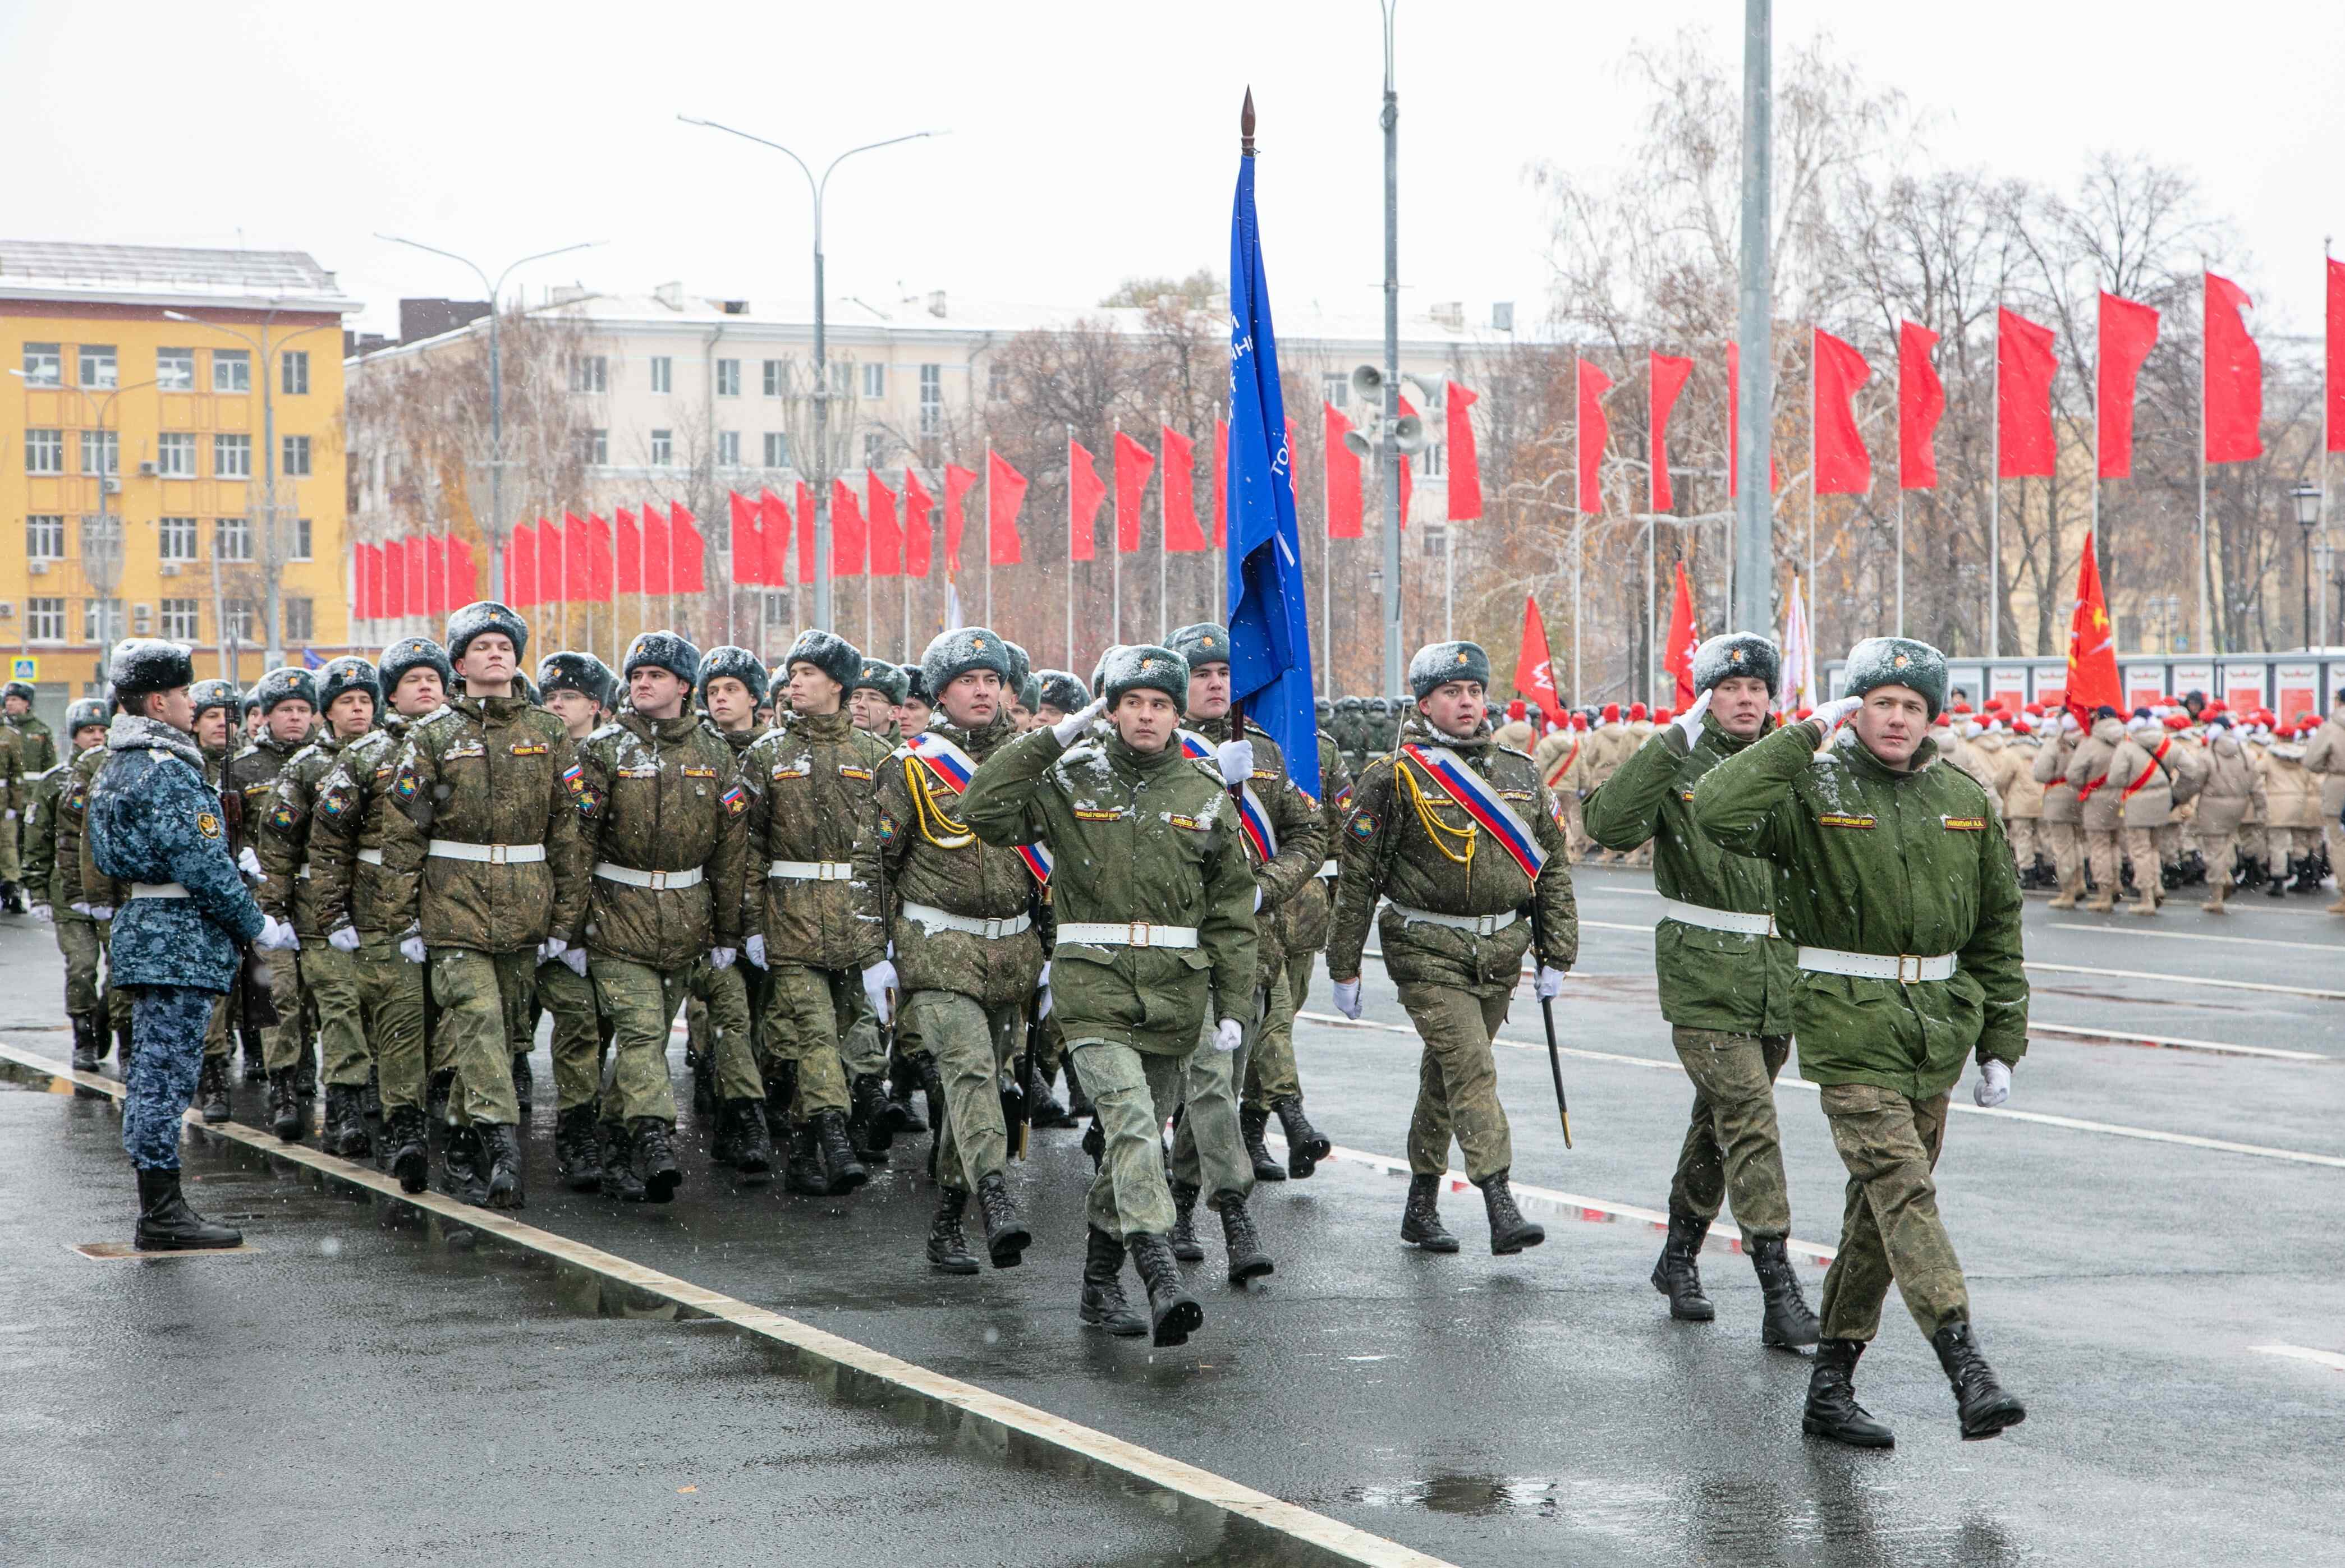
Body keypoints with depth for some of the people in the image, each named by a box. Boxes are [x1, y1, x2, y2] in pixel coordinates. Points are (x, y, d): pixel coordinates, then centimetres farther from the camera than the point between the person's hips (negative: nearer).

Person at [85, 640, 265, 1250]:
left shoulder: (121, 767, 15)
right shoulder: (169, 770, -16)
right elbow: (202, 865, -20)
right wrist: (256, 925, -10)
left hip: (142, 926, 10)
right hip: (181, 937, -10)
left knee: (152, 1073, 12)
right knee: (168, 1074, -8)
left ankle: (156, 1210, 17)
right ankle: (162, 1214, -6)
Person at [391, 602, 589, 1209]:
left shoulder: (548, 732, 9)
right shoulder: (433, 734, 4)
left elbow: (568, 831, 9)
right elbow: (404, 825, 4)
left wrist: (567, 919, 4)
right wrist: (404, 918, -2)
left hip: (526, 905, 3)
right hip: (455, 900, -3)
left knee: (504, 1025, 8)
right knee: (476, 1018, -16)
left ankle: (464, 1142, 22)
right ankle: (500, 1144, -24)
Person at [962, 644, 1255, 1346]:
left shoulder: (1206, 794, 9)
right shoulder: (1072, 779, 3)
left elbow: (1232, 909, 12)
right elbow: (985, 812, -8)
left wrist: (1234, 1004, 7)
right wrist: (1052, 738, -8)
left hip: (1174, 991, 4)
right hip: (1093, 982, -3)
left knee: (1140, 1131, 11)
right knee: (1130, 1120, -20)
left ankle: (1100, 1280, 25)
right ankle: (1162, 1276, -29)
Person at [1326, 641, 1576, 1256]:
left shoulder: (1519, 773, 9)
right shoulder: (1396, 777, -6)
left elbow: (1552, 867, 15)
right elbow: (1357, 876, -3)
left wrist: (1556, 956, 11)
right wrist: (1344, 969, -3)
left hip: (1501, 952, 5)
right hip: (1429, 954, -5)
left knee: (1446, 1075, 14)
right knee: (1472, 1071, -16)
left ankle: (1421, 1207, 25)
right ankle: (1502, 1210, -22)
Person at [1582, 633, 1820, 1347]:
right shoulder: (1678, 765, -6)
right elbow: (1611, 826, -23)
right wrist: (1666, 748, -26)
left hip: (1777, 973, 5)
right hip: (1702, 974, -5)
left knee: (1720, 1118, 17)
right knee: (1750, 1121, -13)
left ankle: (1679, 1258, 33)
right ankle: (1779, 1291, -15)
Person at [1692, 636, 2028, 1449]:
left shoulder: (1964, 800, 9)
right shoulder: (1813, 791, -5)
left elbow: (1998, 927, 15)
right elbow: (1718, 809, -25)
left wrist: (2001, 1045, 12)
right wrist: (1806, 737, -21)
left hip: (1938, 1027, 5)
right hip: (1848, 1024, -5)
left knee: (1881, 1203, 9)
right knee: (1901, 1187, -17)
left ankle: (1831, 1385, 17)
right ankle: (1967, 1367, -25)